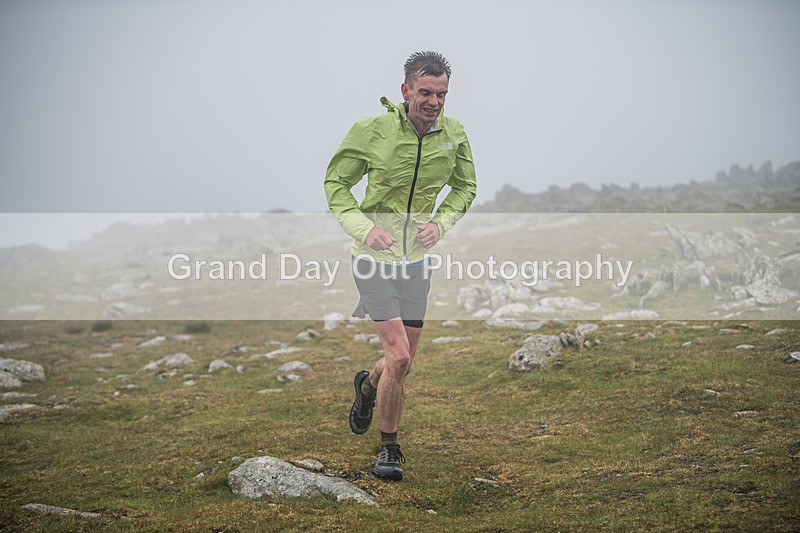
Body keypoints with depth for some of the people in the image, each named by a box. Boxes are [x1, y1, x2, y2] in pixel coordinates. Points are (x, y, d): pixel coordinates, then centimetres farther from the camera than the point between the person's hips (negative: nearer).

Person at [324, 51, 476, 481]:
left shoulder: (453, 135, -4)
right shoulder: (371, 130, -15)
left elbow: (465, 187, 13)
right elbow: (336, 183, -3)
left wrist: (441, 223, -5)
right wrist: (363, 227, -17)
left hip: (416, 258, 5)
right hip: (374, 256, -4)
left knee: (404, 360, 11)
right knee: (399, 357, -14)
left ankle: (368, 386, 47)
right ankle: (389, 448, 7)